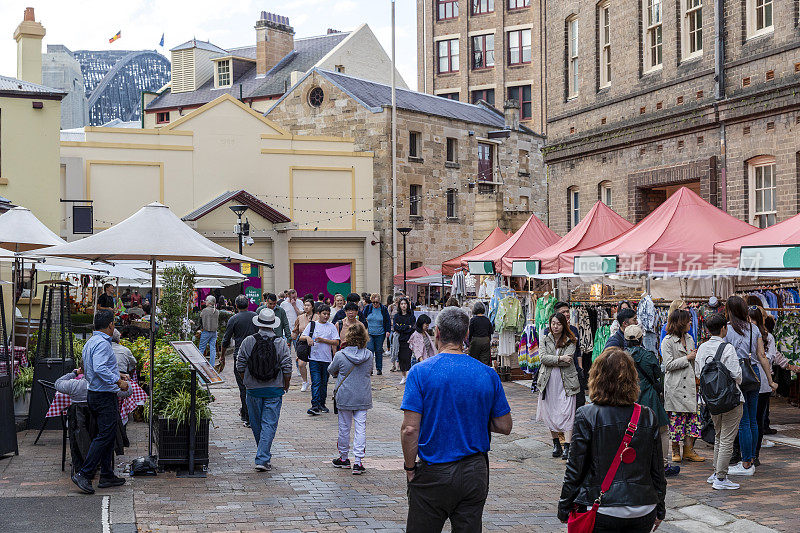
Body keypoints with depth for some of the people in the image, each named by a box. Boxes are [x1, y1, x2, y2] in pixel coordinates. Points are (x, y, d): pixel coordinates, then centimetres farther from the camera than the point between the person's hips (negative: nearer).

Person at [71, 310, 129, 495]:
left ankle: (107, 475, 18)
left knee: (109, 435, 15)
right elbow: (99, 368, -29)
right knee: (105, 436, -8)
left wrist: (116, 375, 24)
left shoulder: (90, 342, 15)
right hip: (104, 396, -10)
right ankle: (83, 474, -9)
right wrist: (118, 381, -25)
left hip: (93, 394, 10)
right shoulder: (102, 343, -17)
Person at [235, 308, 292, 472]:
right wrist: (286, 385, 10)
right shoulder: (281, 343, -6)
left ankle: (264, 454, 30)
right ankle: (263, 459, -8)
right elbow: (287, 367, -6)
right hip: (274, 390, -1)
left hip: (253, 389, 1)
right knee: (269, 424, 0)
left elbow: (240, 366, -1)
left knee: (256, 423, 16)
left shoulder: (248, 341, -4)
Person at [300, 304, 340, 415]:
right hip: (314, 358, -2)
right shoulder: (312, 325, 7)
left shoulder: (332, 327, 7)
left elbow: (336, 342, 0)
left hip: (327, 359, 2)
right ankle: (315, 406, -17)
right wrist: (307, 337, -14)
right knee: (316, 382, -11)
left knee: (324, 383, 9)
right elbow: (301, 337, 7)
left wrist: (323, 340, -11)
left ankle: (322, 404, 21)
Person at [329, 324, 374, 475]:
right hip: (363, 398, 2)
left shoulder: (340, 355, -13)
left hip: (345, 398, -2)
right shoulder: (369, 355, -5)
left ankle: (344, 458, 26)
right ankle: (358, 462, -3)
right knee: (360, 428, 2)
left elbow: (331, 370, 4)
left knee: (344, 428, 12)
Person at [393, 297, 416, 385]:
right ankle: (403, 377, 15)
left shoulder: (411, 316, 4)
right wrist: (407, 327, -8)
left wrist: (401, 328, -7)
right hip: (399, 341, 3)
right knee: (401, 358, 4)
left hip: (408, 340, -3)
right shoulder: (397, 316, 11)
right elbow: (396, 328, -2)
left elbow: (412, 328, -6)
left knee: (407, 358, -13)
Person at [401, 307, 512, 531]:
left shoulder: (420, 372, -10)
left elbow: (410, 429, -15)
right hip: (475, 474, 3)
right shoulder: (488, 374, -1)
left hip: (433, 473, -3)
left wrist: (410, 468, -3)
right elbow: (505, 427, 4)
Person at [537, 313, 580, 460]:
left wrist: (550, 360, -8)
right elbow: (543, 357, -5)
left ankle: (567, 446, -11)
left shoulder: (570, 341, 2)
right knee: (550, 413, 5)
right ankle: (556, 444, 17)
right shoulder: (545, 340, 10)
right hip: (548, 381, 3)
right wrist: (560, 358, -15)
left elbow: (568, 360, -12)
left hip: (566, 381, -3)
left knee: (566, 413, -9)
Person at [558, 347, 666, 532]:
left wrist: (564, 509, 4)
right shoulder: (648, 417, 0)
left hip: (602, 513, -3)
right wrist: (659, 509, 19)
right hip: (643, 513, 3)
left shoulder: (587, 416, -10)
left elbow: (575, 469, -7)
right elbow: (657, 470, 7)